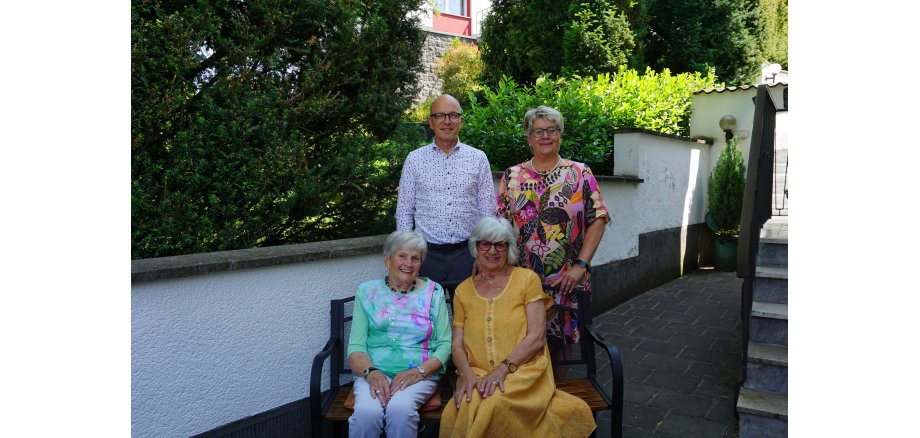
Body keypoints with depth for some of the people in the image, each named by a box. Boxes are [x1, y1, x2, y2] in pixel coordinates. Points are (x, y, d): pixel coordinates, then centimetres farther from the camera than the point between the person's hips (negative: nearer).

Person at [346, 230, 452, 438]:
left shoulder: (433, 292, 8)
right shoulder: (367, 291, 9)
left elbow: (445, 344, 3)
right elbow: (356, 346, 4)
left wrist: (418, 372, -13)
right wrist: (371, 372, -16)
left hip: (420, 375, 0)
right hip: (374, 372, 1)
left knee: (400, 408, -32)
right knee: (366, 411, -31)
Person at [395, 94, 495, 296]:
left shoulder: (478, 158, 3)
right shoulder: (414, 159, 3)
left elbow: (488, 212, 5)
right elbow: (404, 211, 5)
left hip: (466, 253, 0)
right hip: (427, 254, 0)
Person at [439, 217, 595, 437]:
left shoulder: (527, 279, 3)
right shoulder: (463, 290, 13)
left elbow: (537, 337, -4)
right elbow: (457, 345, 8)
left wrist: (503, 368, -16)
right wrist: (467, 373, -12)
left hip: (524, 370, -2)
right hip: (478, 375, 2)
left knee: (495, 404, -33)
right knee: (464, 409, -31)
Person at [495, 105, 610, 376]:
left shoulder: (580, 174, 2)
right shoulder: (512, 176, 5)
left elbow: (597, 221, -4)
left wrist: (580, 265, -12)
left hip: (567, 280, 0)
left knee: (561, 339, 9)